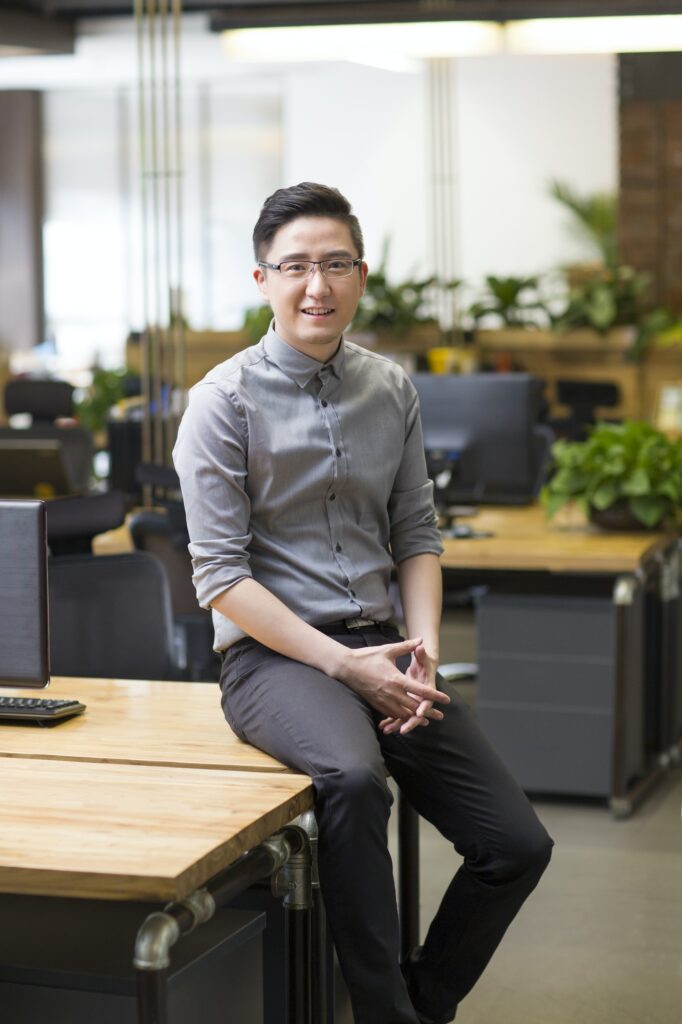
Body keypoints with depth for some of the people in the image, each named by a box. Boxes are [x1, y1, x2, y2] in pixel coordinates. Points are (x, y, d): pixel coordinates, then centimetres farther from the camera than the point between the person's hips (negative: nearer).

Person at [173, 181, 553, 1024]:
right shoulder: (225, 400, -6)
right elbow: (221, 574, -10)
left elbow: (417, 537, 13)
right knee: (355, 777, -38)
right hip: (271, 653, -5)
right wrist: (342, 665, -16)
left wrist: (423, 650, -5)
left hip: (377, 645, 6)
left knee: (517, 845, -4)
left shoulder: (392, 392, 10)